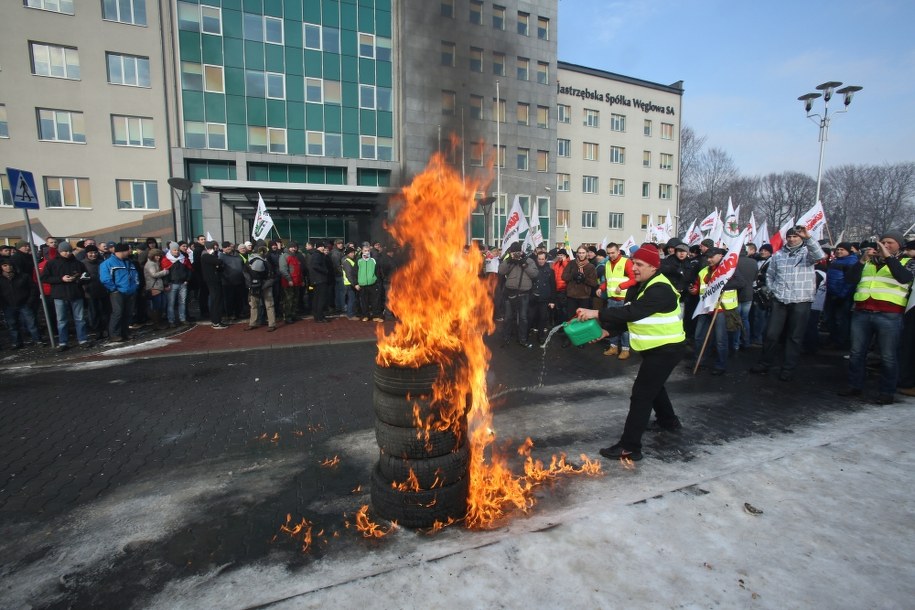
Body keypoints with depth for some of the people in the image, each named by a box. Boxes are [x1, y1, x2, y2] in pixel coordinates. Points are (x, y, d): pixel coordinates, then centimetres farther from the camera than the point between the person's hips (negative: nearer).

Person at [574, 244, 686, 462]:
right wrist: (606, 330, -15)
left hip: (666, 349, -10)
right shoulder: (638, 287, 6)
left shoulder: (660, 290, -25)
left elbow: (633, 313, -37)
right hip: (654, 348, 10)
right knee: (653, 385, 29)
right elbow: (626, 313, 3)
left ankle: (629, 447, -7)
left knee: (641, 395, -12)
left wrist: (596, 313, -42)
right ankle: (668, 420, 54)